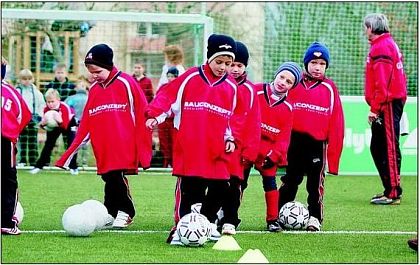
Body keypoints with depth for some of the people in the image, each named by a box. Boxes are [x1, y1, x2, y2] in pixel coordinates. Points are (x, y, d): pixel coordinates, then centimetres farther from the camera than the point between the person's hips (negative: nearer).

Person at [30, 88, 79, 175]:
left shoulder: (65, 108, -39)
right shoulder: (46, 109, -26)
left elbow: (65, 126, -43)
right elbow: (44, 126, -18)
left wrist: (60, 121, -63)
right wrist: (43, 123, -41)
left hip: (69, 123, -3)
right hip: (54, 125, 4)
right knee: (48, 144, 1)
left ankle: (73, 167, -3)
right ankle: (39, 166, 9)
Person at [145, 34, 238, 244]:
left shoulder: (231, 87, 9)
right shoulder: (190, 78, 0)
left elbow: (232, 117, 17)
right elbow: (167, 96, 2)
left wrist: (230, 138, 8)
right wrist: (155, 116, -10)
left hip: (216, 151, 4)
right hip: (189, 146, -4)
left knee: (220, 188, 5)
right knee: (188, 188, -6)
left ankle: (208, 222, 24)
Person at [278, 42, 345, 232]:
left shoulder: (329, 88, -2)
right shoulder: (295, 84, 2)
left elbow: (336, 122, -3)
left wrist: (333, 150, -6)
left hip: (318, 143, -1)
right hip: (294, 142, 2)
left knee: (316, 183, 4)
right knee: (289, 182, 11)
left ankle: (315, 218, 14)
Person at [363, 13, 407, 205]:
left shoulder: (381, 47, -13)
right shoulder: (389, 44, 19)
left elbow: (382, 83, -20)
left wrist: (375, 108, -19)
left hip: (387, 104, -10)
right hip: (393, 102, 10)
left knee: (389, 149, -9)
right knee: (378, 148, 14)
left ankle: (393, 194, -9)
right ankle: (391, 189, 18)